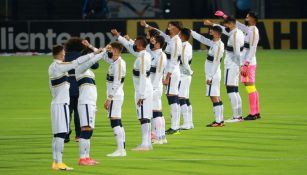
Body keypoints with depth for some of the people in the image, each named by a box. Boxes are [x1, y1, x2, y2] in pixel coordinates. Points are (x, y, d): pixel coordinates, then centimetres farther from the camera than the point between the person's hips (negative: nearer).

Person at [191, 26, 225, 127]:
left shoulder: (218, 46, -18)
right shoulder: (213, 43, 9)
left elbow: (216, 62, -20)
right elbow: (202, 39, 22)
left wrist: (210, 77, -19)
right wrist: (190, 32, 21)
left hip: (213, 75, -10)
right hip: (212, 74, 10)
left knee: (214, 97, -9)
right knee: (216, 97, 12)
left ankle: (218, 121, -9)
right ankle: (220, 120, 16)